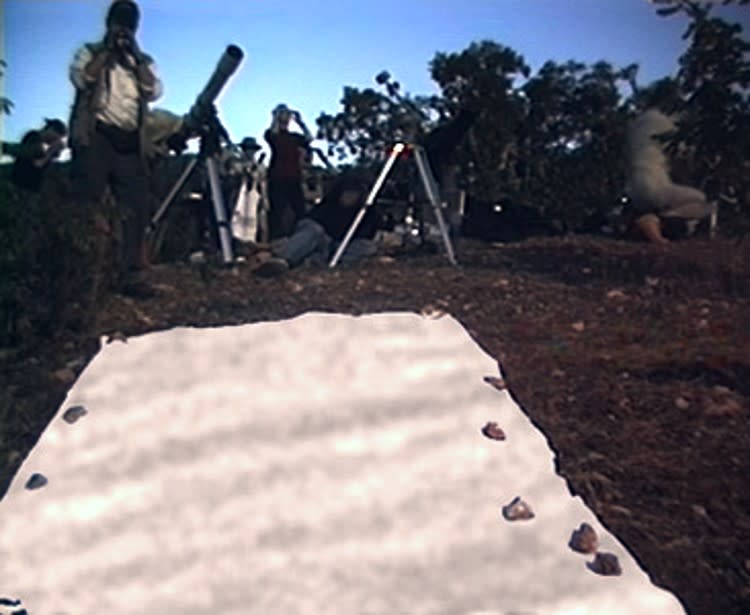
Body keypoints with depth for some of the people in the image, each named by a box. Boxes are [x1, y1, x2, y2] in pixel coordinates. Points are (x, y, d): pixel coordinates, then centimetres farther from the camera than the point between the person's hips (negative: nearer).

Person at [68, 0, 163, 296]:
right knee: (86, 207, -7)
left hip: (130, 142, 3)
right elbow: (81, 78, -8)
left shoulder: (143, 60, 21)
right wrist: (107, 49, -3)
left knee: (136, 211, -5)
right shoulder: (90, 52, 13)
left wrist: (135, 55, 0)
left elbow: (154, 92, 3)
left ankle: (131, 277, -2)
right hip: (95, 137, -3)